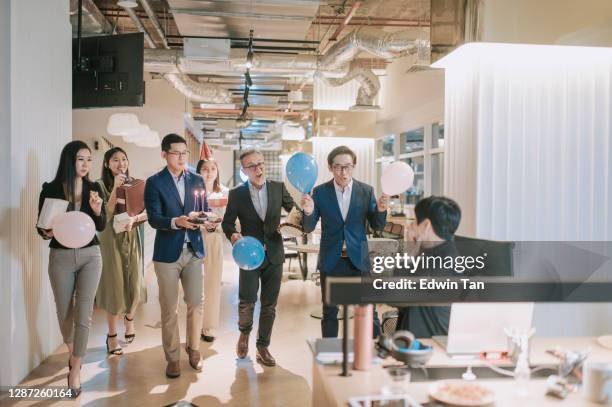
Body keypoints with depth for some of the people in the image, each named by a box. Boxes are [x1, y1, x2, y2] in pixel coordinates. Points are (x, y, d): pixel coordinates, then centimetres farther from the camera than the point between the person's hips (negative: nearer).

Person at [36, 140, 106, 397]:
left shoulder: (93, 188, -1)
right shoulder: (50, 189, -6)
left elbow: (101, 227, 1)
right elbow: (41, 226, 0)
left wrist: (97, 210, -17)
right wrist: (47, 233, -22)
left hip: (90, 255, 0)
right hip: (61, 257, 0)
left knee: (83, 314, -4)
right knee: (64, 312, 14)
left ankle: (75, 370, 7)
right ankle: (72, 354, 41)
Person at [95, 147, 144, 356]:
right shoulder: (101, 185, -5)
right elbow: (105, 215, -14)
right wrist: (115, 188, -20)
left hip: (132, 239, 3)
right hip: (111, 240, -3)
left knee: (134, 285, 5)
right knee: (114, 286, -1)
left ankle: (129, 318, 35)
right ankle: (112, 335, 15)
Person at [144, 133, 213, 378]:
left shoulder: (197, 180, 9)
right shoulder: (154, 182, -4)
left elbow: (204, 209, 10)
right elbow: (154, 219, -12)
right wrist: (177, 222, -30)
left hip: (194, 250, 3)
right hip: (167, 253, -3)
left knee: (195, 303, 8)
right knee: (169, 309, 7)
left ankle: (193, 349, 27)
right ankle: (172, 358, 20)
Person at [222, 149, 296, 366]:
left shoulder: (278, 188, -1)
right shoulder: (237, 194, -5)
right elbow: (227, 222, 2)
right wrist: (233, 234, -20)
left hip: (274, 255, 2)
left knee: (269, 305, 8)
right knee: (247, 302, -2)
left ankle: (263, 347, 24)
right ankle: (244, 333, 31)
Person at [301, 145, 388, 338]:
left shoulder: (366, 191, -1)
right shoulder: (320, 192, -3)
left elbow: (377, 226, 1)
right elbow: (308, 228, -2)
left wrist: (380, 210, -19)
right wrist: (308, 212, -23)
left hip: (358, 260, 0)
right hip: (331, 261, 1)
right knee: (329, 313, 12)